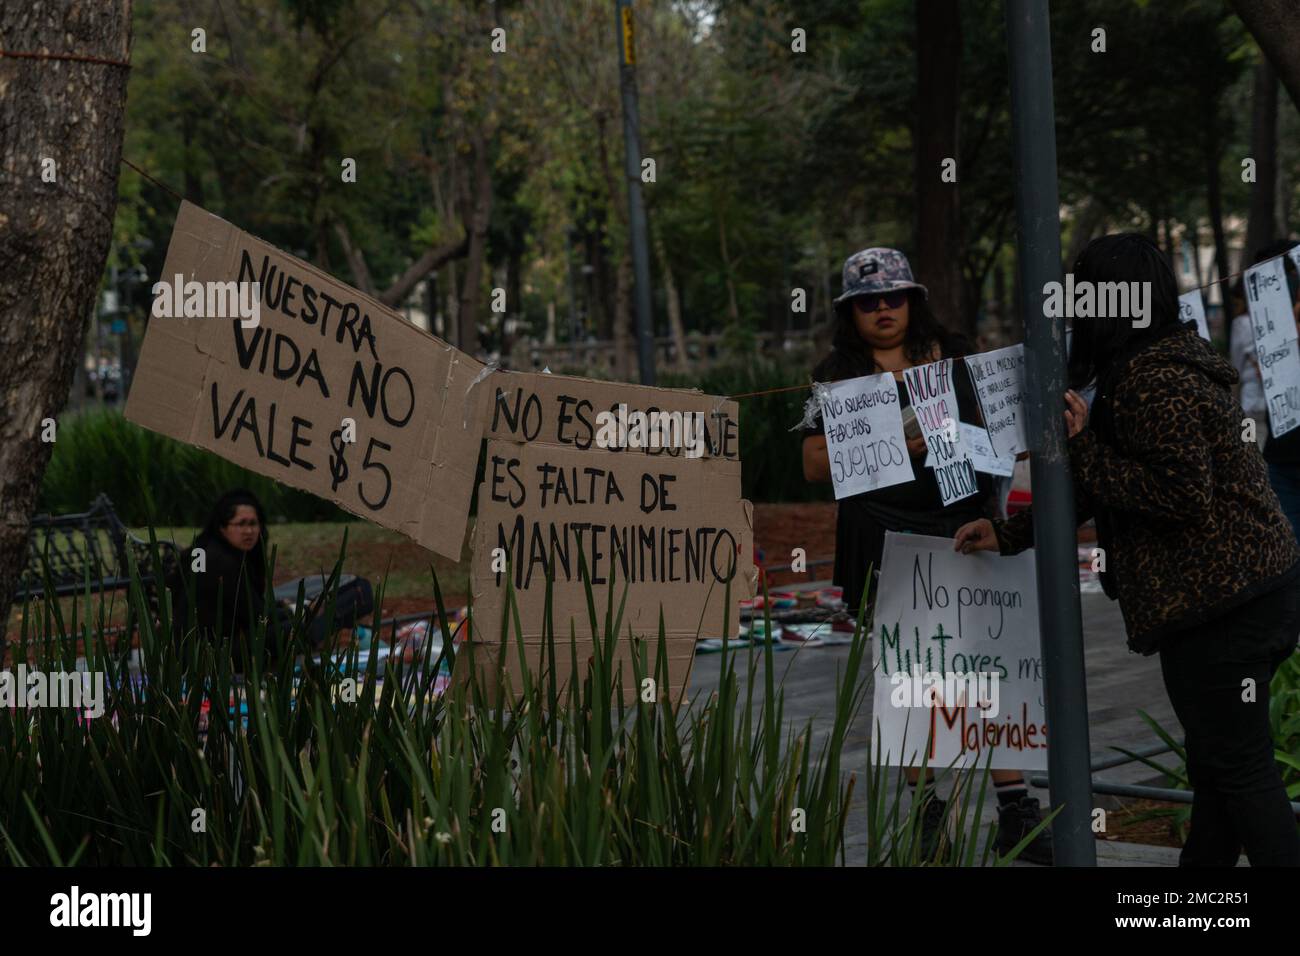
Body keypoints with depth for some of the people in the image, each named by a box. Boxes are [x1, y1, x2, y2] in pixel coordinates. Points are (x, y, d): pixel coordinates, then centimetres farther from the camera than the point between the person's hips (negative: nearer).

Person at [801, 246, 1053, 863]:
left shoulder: (952, 355, 11)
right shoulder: (839, 373, 5)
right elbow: (815, 466, -1)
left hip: (963, 527, 1)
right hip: (884, 538, -1)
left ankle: (1015, 811, 4)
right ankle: (925, 808, 17)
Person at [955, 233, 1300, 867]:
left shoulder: (1155, 382, -18)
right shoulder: (1155, 366, 17)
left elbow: (1182, 492, -24)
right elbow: (1101, 484, 22)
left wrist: (1082, 446, -17)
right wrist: (1008, 534, 22)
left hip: (1219, 605, -11)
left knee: (1238, 767, -5)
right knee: (1216, 766, 17)